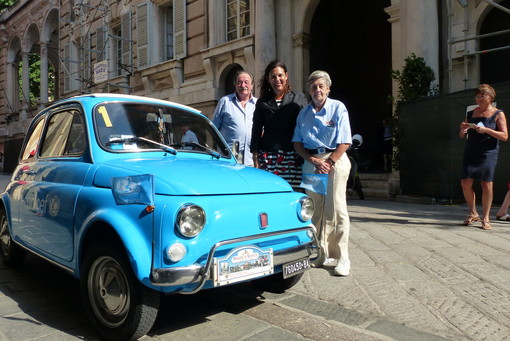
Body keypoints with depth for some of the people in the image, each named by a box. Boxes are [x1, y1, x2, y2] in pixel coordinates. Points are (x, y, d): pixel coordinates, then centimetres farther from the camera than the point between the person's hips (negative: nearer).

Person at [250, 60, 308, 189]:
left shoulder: (299, 98, 11)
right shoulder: (262, 103, 14)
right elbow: (256, 131, 13)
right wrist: (256, 159, 5)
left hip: (293, 157, 0)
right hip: (268, 156, 1)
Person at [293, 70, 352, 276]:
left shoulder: (338, 108, 2)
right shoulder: (304, 113, 14)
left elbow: (345, 142, -5)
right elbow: (297, 143, 9)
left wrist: (329, 162, -13)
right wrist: (314, 160, -6)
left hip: (335, 160, -4)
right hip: (311, 161, 4)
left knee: (336, 210, -9)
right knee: (315, 210, 5)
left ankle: (341, 258, -3)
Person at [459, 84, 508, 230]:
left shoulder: (498, 114, 3)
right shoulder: (470, 114, 14)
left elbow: (505, 136, -5)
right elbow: (462, 136, 19)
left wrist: (486, 130, -18)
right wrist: (462, 130, -4)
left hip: (488, 154, -4)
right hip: (470, 152, 4)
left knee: (487, 185, -4)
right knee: (465, 183, -4)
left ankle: (485, 218, 8)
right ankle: (473, 214, 13)